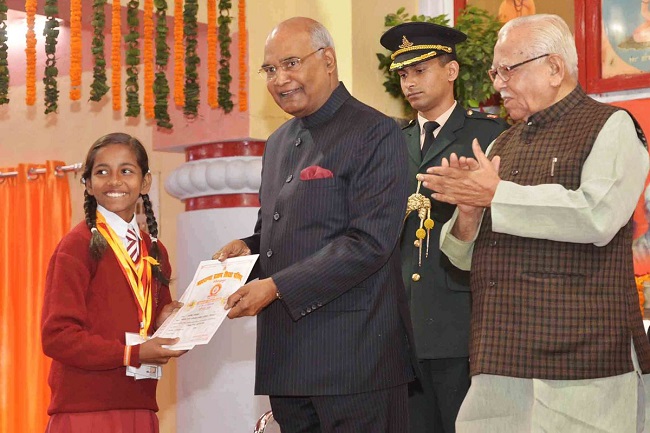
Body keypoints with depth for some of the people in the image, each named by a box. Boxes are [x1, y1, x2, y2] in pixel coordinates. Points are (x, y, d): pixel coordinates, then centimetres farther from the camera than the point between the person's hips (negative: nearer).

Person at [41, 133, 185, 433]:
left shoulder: (155, 251, 12)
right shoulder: (78, 246, -9)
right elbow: (57, 336, -14)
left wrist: (166, 323, 2)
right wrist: (133, 354, -18)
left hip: (140, 407, 6)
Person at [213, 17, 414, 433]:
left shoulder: (376, 134, -8)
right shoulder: (279, 143, 18)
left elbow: (369, 242, -17)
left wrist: (277, 287, -18)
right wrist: (249, 246, 4)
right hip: (286, 355, 7)